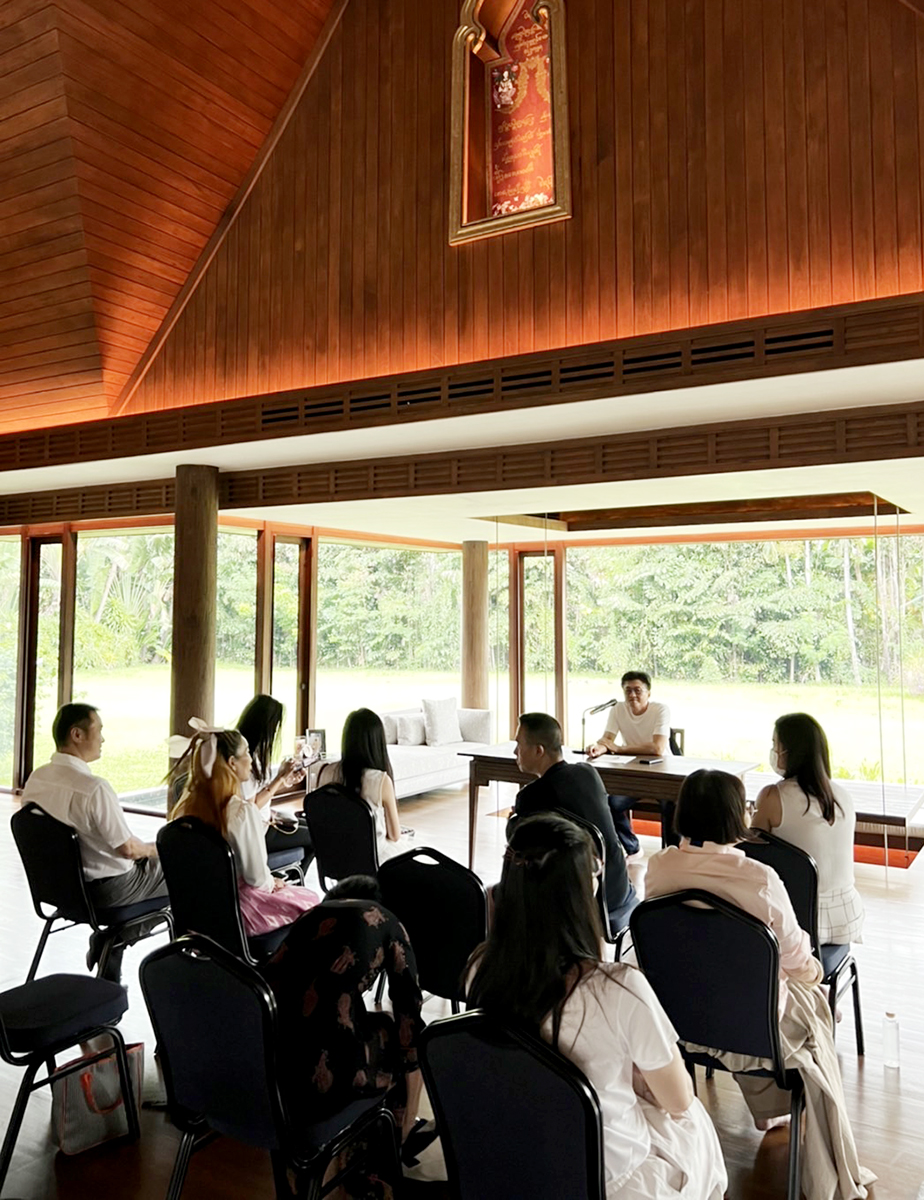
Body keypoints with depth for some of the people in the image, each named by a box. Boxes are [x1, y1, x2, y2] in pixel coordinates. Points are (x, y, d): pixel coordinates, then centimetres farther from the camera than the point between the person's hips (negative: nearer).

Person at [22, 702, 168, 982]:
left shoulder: (34, 779, -6)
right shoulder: (94, 788, -30)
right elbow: (127, 848, -22)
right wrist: (153, 849, -1)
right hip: (104, 892, -8)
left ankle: (105, 945, 20)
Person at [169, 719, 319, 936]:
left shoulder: (186, 806, -5)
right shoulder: (242, 811, -25)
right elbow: (257, 876, -20)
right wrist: (271, 883, 2)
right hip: (237, 910, -7)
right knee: (309, 901, 17)